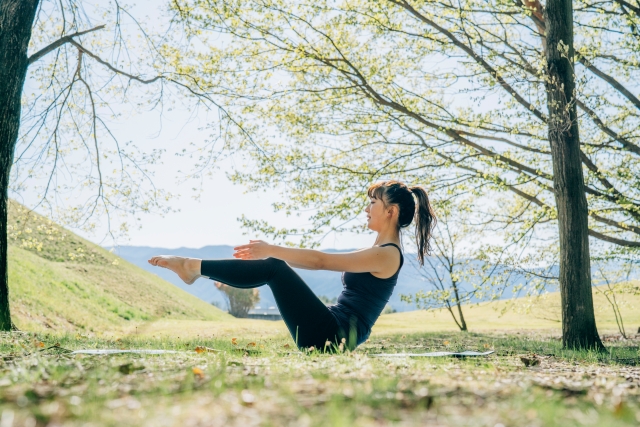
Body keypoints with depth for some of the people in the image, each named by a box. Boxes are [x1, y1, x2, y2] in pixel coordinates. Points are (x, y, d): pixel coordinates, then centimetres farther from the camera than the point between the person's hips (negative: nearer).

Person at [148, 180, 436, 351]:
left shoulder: (387, 255, -12)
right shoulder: (379, 253, 19)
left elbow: (321, 261, -17)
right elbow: (325, 262, 19)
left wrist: (271, 250, -14)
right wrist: (272, 253, 16)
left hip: (332, 336, -9)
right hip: (332, 334, 9)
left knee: (273, 269, -12)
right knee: (274, 267, 4)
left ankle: (195, 267, -7)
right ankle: (196, 269, 2)